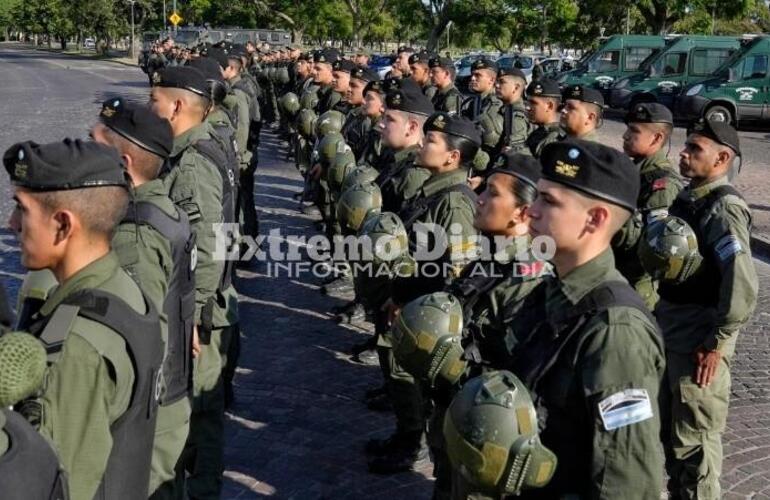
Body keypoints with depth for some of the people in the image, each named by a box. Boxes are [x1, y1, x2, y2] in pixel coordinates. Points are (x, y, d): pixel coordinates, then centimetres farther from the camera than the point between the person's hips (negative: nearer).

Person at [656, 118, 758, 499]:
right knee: (668, 426, 22)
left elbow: (742, 285, -27)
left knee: (693, 436, 5)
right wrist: (661, 315, 14)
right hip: (671, 331, 9)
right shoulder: (688, 198, 7)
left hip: (699, 341, -9)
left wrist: (717, 343, -22)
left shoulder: (723, 208, -19)